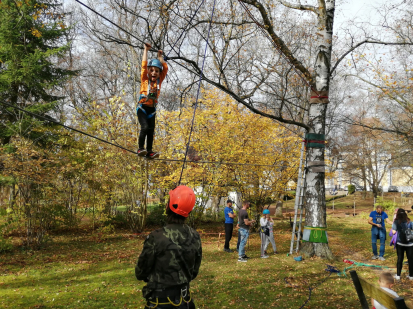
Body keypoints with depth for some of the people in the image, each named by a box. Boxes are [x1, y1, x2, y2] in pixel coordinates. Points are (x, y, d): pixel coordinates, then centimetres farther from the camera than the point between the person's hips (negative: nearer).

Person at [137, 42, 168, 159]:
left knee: (151, 130, 0)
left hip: (152, 109, 4)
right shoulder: (144, 80, 3)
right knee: (145, 127, -19)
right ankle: (141, 148, -13)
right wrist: (146, 50, 5)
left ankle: (149, 151, 2)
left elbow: (165, 68, 16)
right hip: (142, 108, -4)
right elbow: (144, 65, 0)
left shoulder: (159, 81, 12)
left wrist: (160, 57, 24)